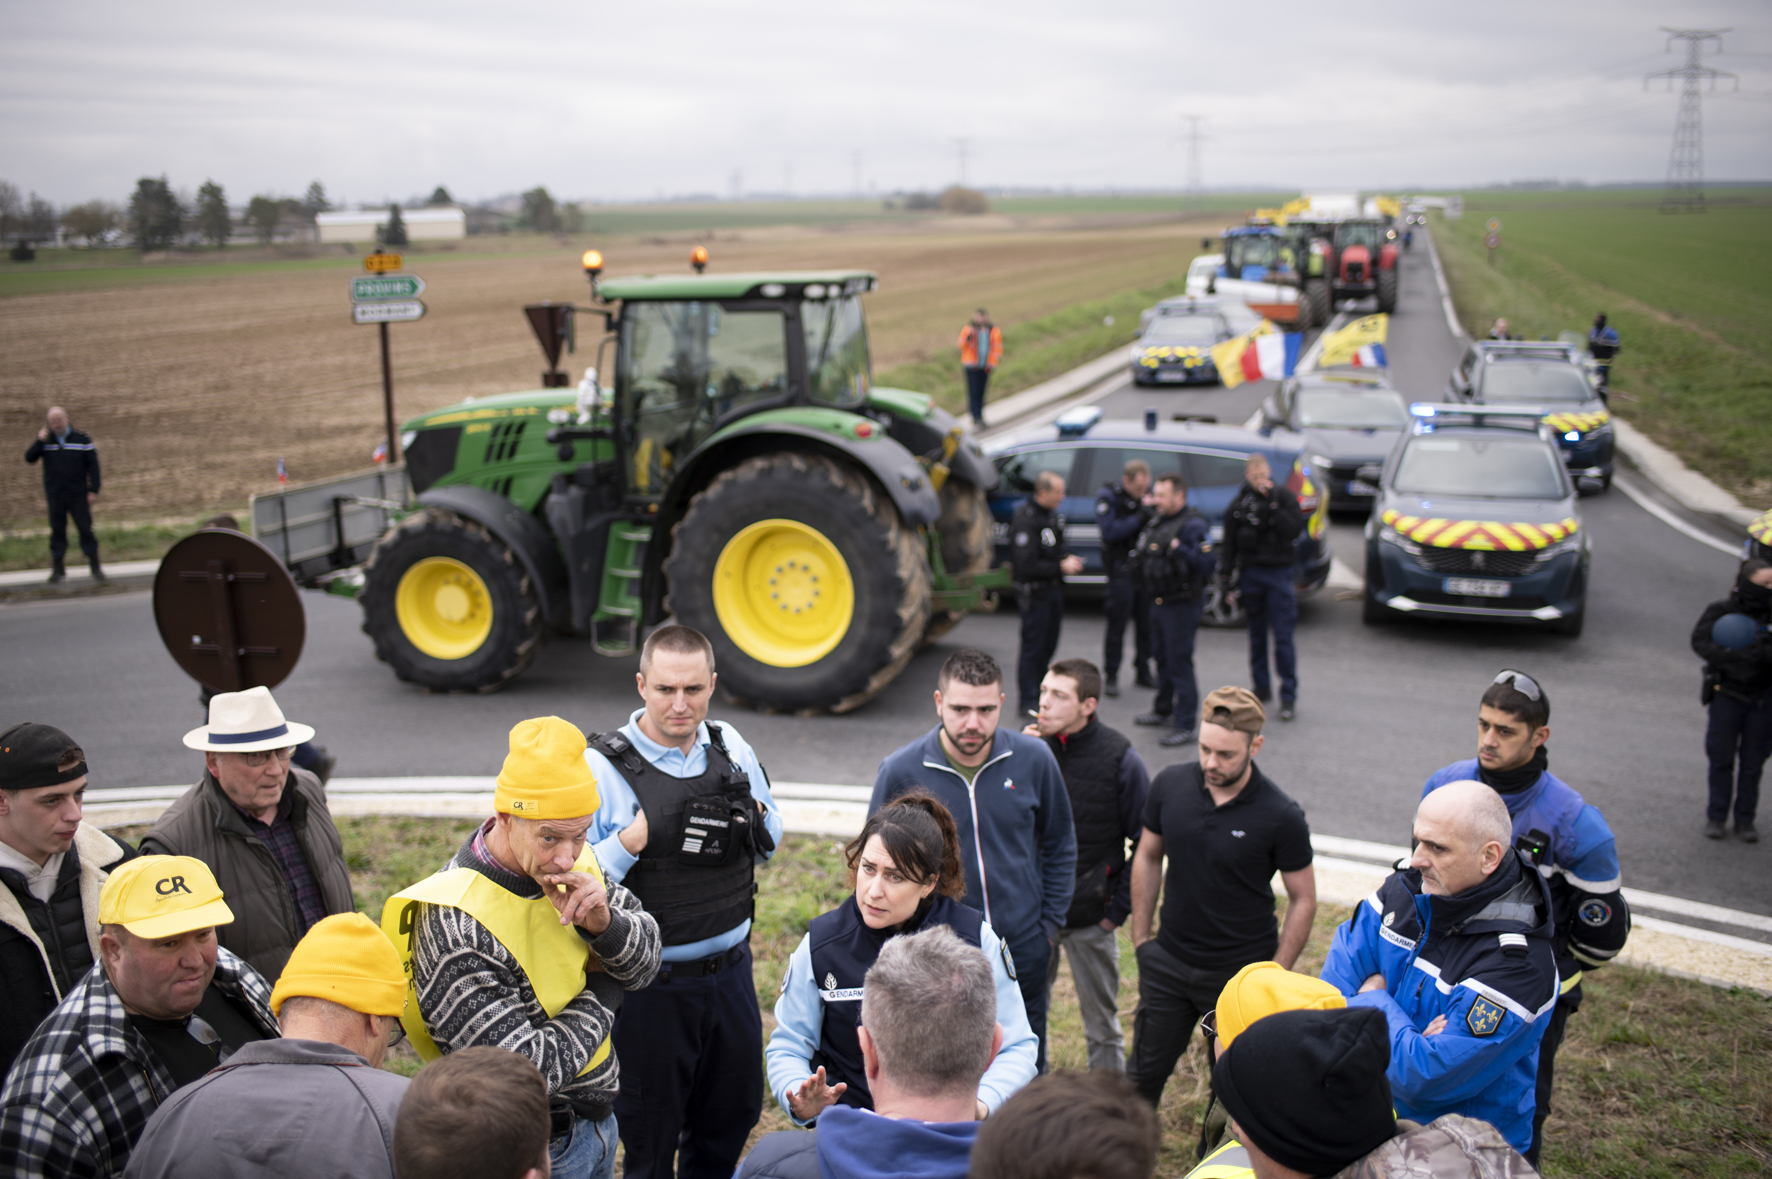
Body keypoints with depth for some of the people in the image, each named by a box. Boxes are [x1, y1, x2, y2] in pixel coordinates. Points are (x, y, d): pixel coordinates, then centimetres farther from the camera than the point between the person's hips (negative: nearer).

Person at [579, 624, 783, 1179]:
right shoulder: (602, 766, -15)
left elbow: (771, 844, 12)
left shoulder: (729, 746, 0)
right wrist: (636, 837, -29)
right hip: (651, 984, -5)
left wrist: (752, 817, -9)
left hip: (730, 969, 5)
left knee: (733, 1114, 22)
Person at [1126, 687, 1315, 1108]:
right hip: (1168, 961, 3)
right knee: (1143, 1074, 16)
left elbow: (1303, 899, -6)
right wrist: (1141, 938, 7)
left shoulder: (1281, 817, -17)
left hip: (1241, 972, -3)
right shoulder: (1170, 785, -7)